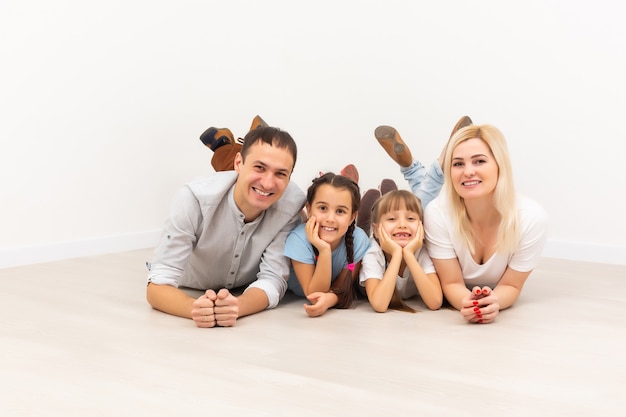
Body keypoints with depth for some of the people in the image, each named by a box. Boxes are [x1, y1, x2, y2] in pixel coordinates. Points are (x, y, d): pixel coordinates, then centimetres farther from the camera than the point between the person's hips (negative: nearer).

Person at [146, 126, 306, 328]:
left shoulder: (293, 203, -33)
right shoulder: (194, 198, -38)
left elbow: (273, 279, -31)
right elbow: (157, 287, -37)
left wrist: (237, 306, -55)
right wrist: (195, 308, -61)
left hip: (247, 292, 1)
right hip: (192, 293, 0)